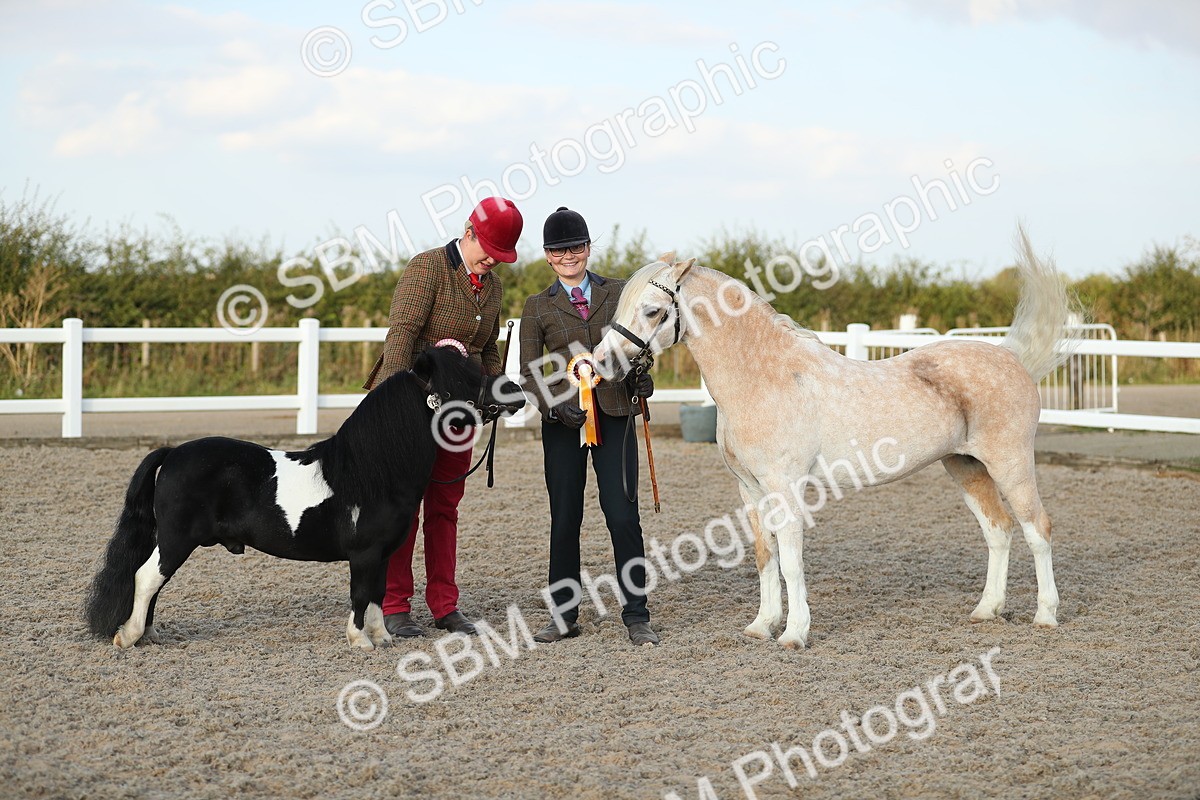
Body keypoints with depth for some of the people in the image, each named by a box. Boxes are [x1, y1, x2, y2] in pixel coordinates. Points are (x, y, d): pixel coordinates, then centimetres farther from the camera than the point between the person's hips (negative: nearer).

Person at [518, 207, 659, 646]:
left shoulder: (618, 292, 9)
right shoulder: (538, 306, 7)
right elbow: (528, 374, 2)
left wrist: (641, 378, -8)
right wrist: (555, 405, -15)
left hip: (614, 416, 0)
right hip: (563, 422, 0)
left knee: (623, 516, -6)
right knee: (564, 519, 4)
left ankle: (636, 616, 1)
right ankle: (563, 615, 14)